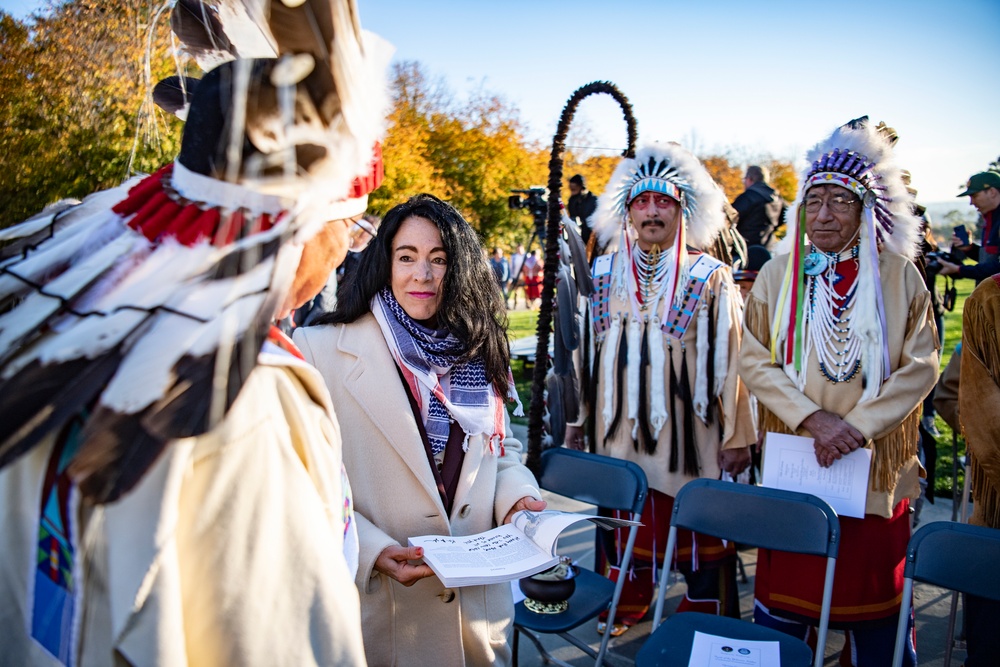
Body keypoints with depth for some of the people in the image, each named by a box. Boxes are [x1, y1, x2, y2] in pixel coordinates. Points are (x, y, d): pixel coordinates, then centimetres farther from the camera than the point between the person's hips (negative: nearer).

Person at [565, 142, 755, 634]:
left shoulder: (709, 277, -4)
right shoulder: (606, 273, 6)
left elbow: (729, 358, -4)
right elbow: (588, 348, 11)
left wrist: (735, 435, -6)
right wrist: (578, 419, 12)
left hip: (686, 426, -3)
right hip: (620, 425, 3)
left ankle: (701, 621, 25)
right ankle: (624, 608, 33)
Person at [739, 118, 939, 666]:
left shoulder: (898, 277, -1)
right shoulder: (777, 275, 1)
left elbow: (920, 366, -4)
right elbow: (755, 360, -3)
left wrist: (859, 425, -15)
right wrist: (812, 418, -15)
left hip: (875, 466, 0)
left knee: (872, 585, 10)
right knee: (785, 584, 10)